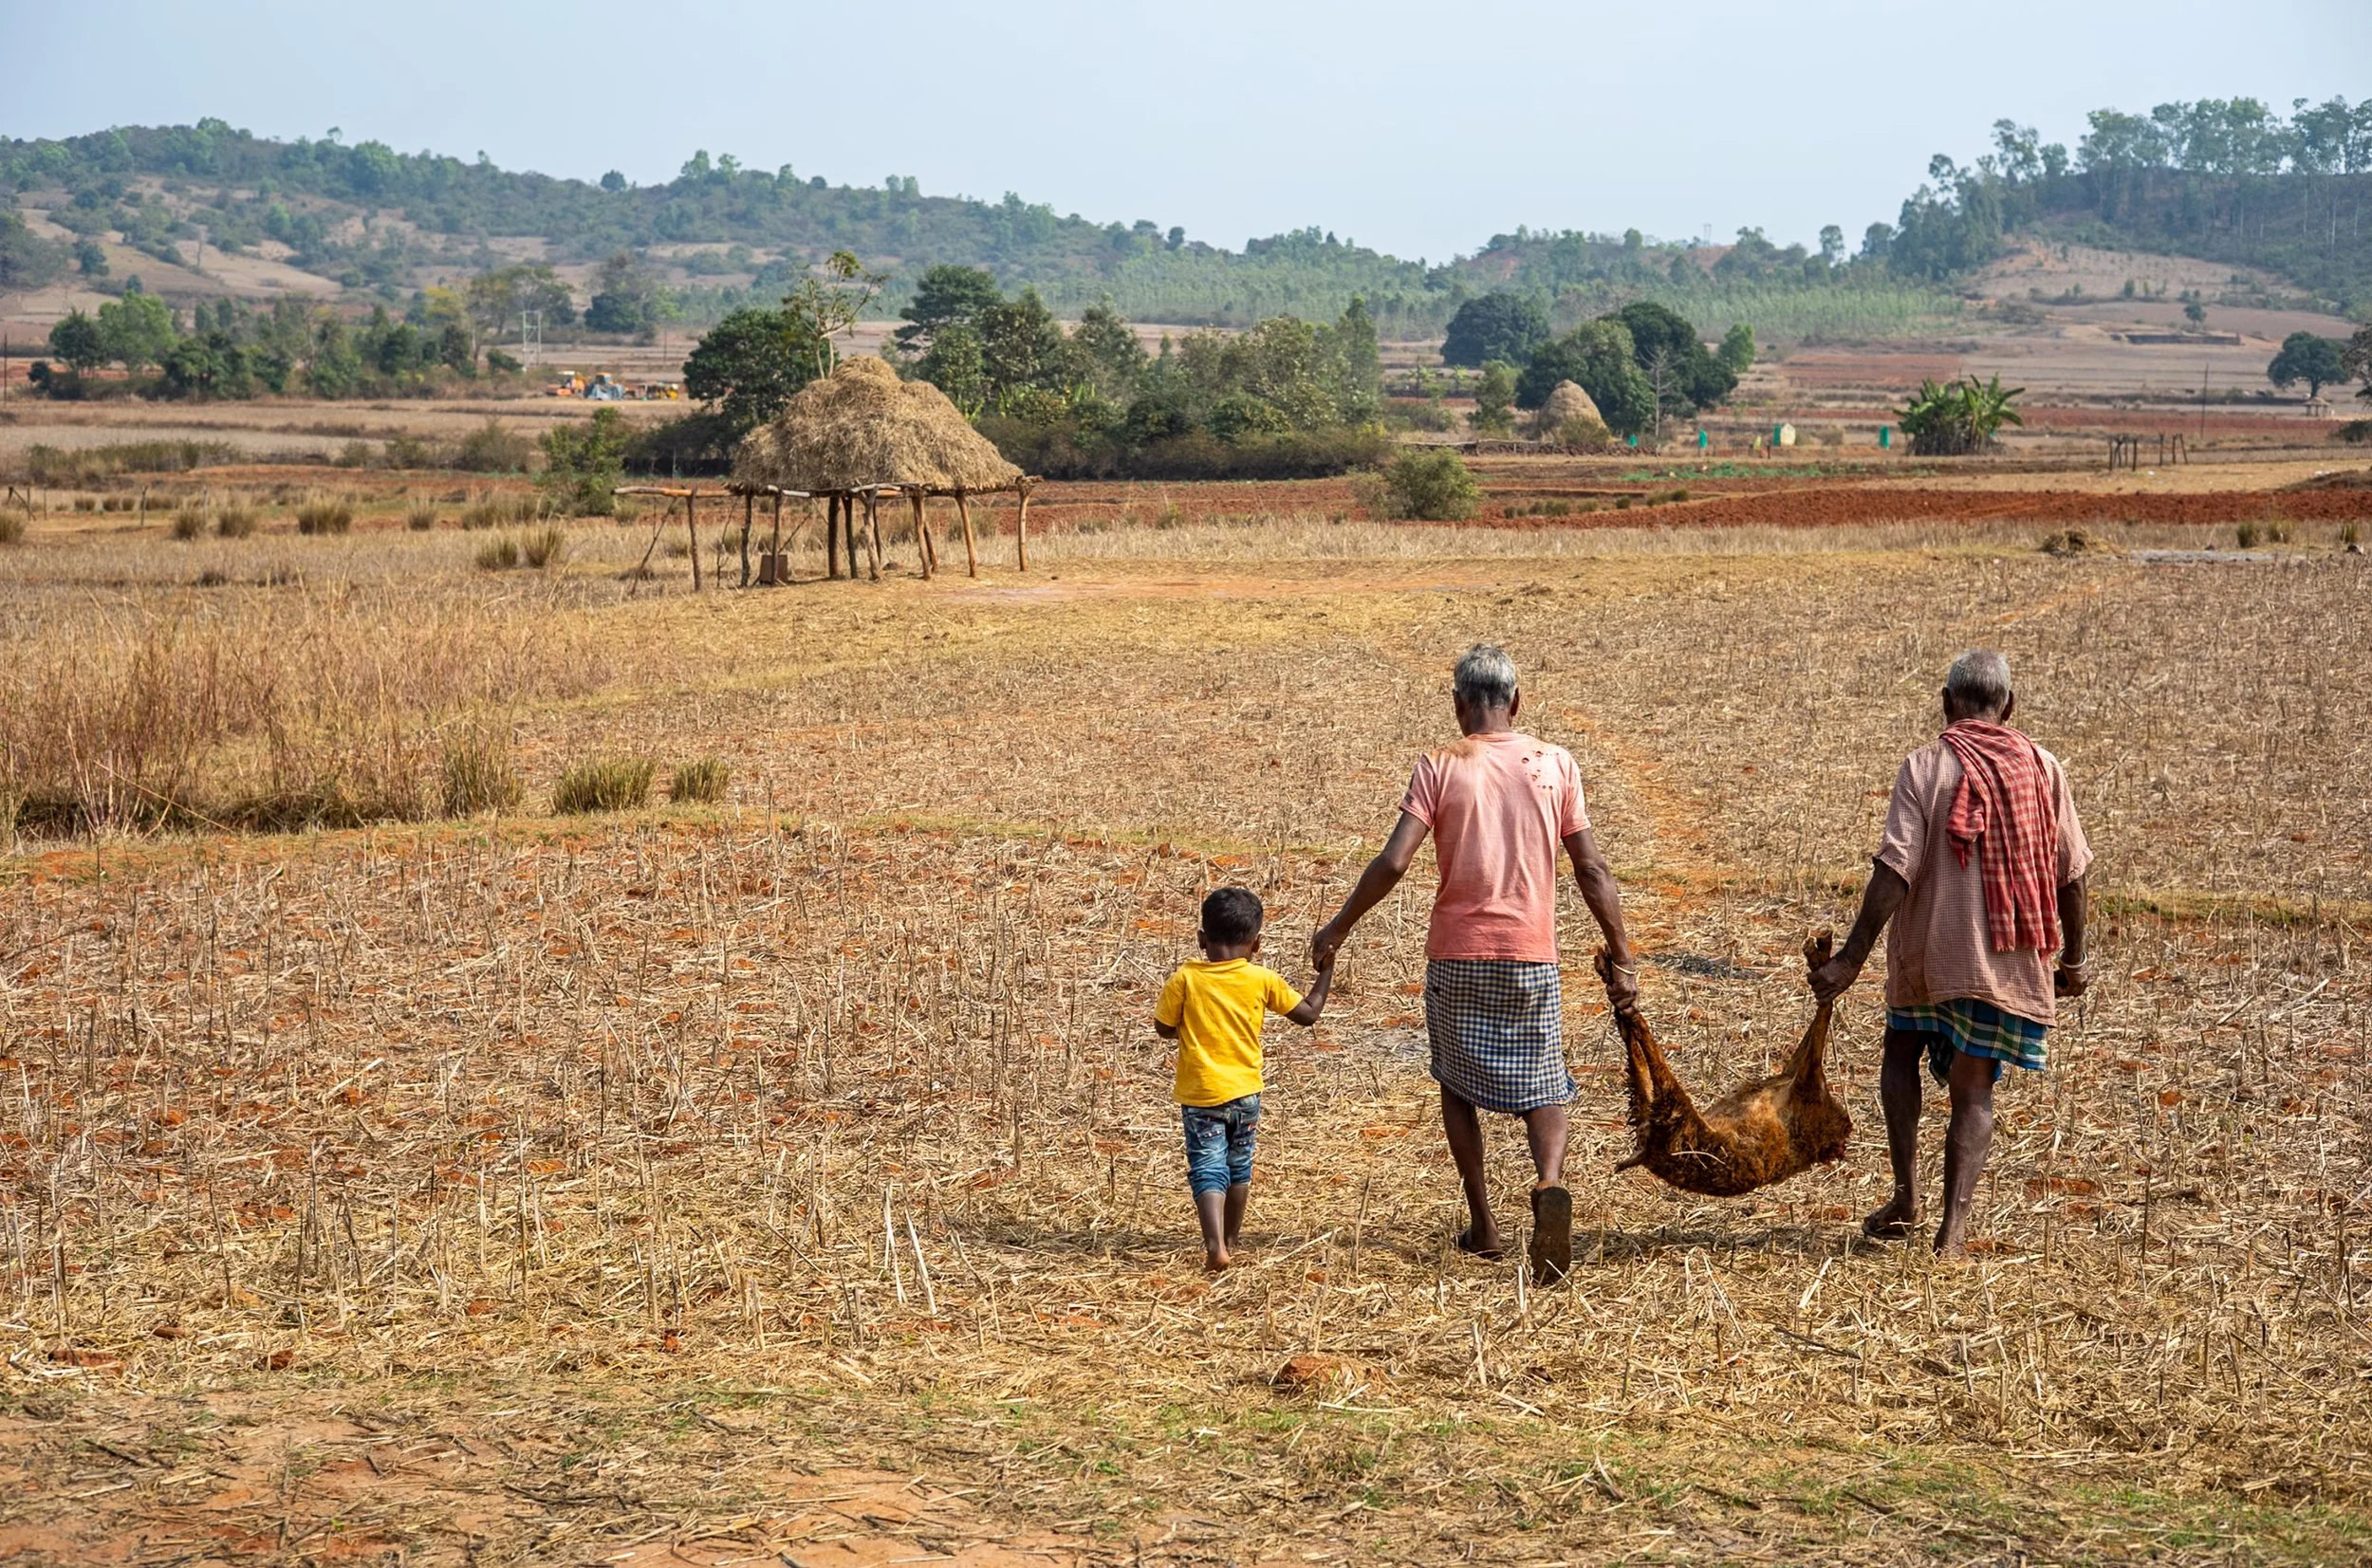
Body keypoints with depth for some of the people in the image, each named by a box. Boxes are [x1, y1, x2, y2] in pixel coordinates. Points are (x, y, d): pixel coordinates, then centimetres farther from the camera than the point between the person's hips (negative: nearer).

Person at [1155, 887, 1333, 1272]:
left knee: (1208, 1170, -3)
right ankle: (1230, 1240, 33)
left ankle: (1215, 1246, -23)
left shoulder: (1185, 979, -11)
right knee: (1239, 1168, 20)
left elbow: (1164, 1027, -2)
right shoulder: (1263, 980, -6)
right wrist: (1325, 972, 18)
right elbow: (1308, 1013, 4)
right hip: (1245, 1092, 2)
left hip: (1200, 1095, -2)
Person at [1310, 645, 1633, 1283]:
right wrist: (1621, 958, 7)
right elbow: (1592, 870, 1)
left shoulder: (1440, 767, -5)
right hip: (1531, 956, 1)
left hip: (1455, 956, -1)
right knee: (1542, 1090, 8)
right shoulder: (1556, 764, 1)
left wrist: (1337, 929, 0)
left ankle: (1483, 1226, 17)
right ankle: (1550, 1184, -23)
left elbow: (1392, 863, -12)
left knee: (1457, 1085, 18)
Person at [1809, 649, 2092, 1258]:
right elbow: (2071, 874, 6)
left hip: (1925, 950, -2)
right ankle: (1953, 1227, -3)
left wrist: (1852, 957, -14)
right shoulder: (2043, 768, 3)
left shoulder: (1925, 767, -8)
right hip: (2007, 957, 2)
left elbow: (1896, 869, -15)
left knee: (1901, 1055, 21)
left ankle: (1906, 1196, 12)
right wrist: (2073, 959, 18)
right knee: (1973, 1089, 7)